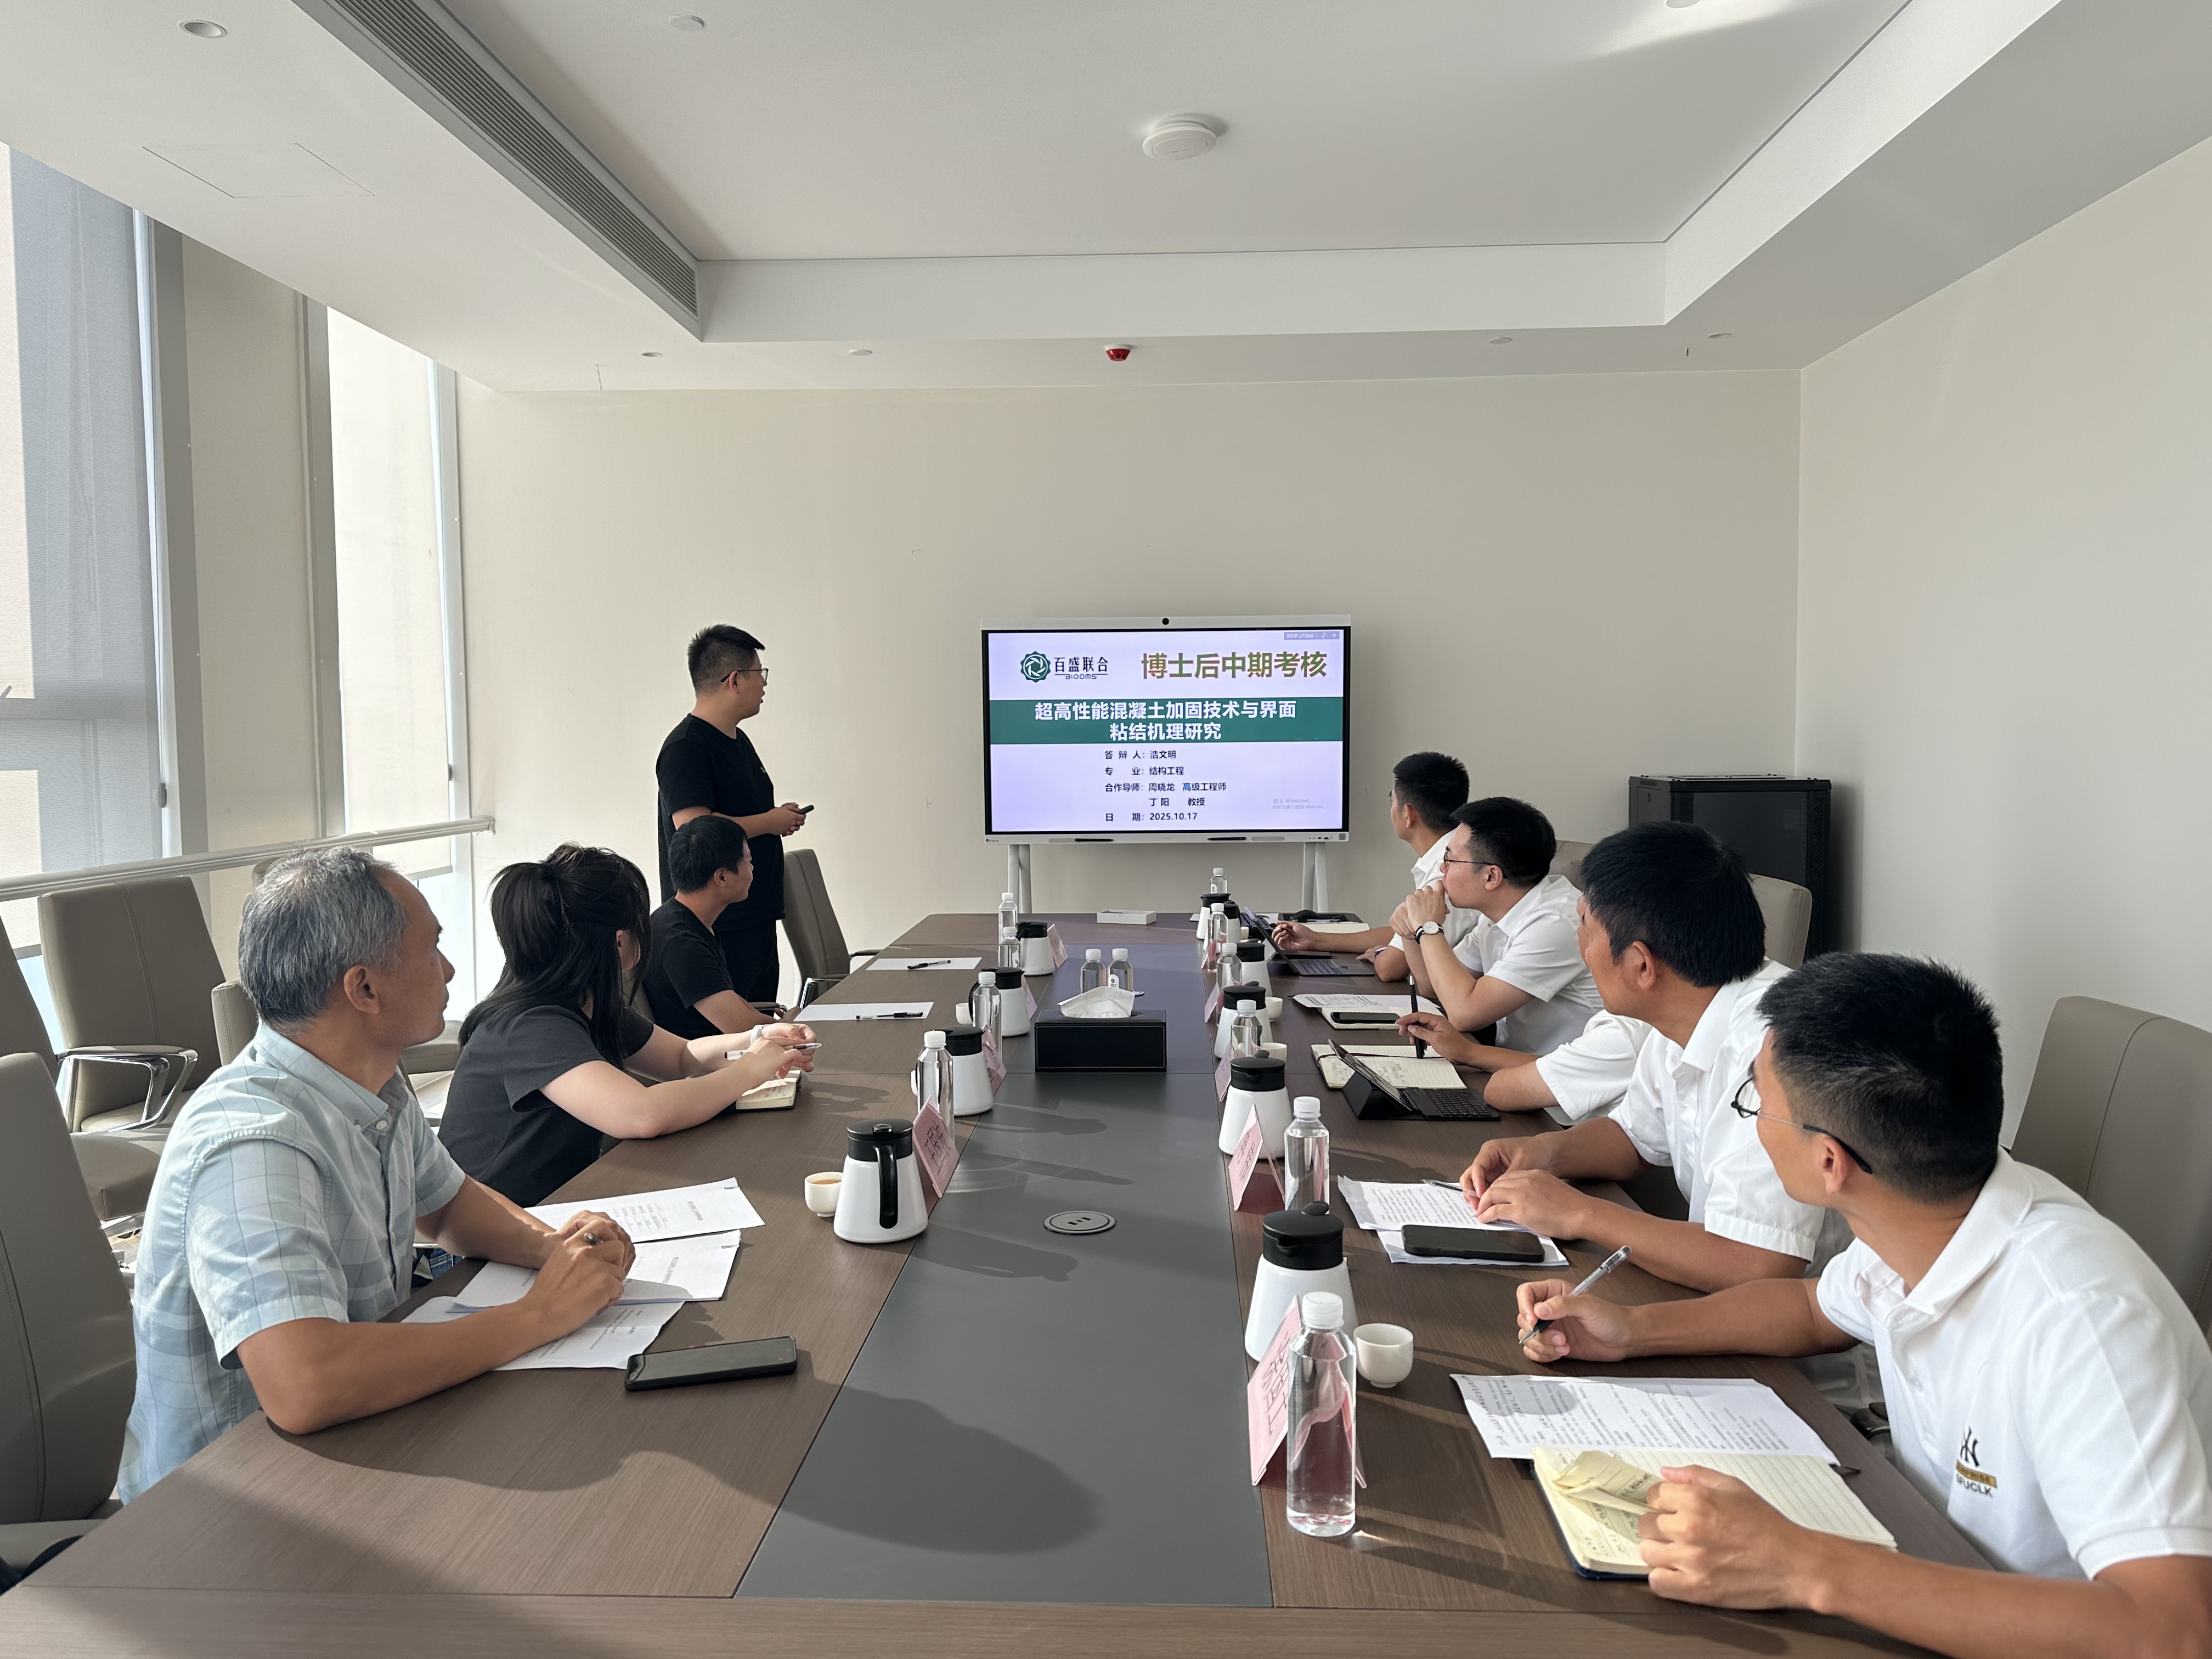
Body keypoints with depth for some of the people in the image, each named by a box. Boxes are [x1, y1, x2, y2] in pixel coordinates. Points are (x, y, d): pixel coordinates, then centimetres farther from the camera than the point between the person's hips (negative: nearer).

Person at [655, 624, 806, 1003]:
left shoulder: (738, 741, 17)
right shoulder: (686, 748, -15)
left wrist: (782, 817, 9)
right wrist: (770, 822, -14)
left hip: (756, 920, 10)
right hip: (718, 928, -10)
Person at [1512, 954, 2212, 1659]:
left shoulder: (2077, 1314, -31)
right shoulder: (1917, 1215, -9)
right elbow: (1816, 1307, 13)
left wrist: (1808, 1570, -41)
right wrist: (1634, 1330, -1)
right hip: (1939, 1581, 6)